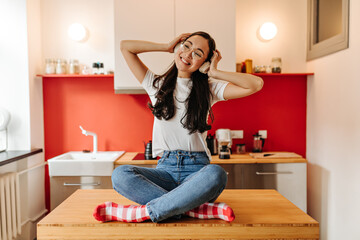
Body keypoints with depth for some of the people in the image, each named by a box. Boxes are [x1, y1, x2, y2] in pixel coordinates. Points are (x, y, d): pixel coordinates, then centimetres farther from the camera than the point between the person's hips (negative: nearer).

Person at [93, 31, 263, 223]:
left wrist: (215, 72, 0)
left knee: (217, 174, -36)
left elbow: (256, 84, -3)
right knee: (120, 174, -26)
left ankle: (140, 212, -29)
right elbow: (125, 46, 14)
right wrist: (167, 47, 12)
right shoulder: (157, 84, 12)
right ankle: (203, 209, -29)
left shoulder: (210, 88, 8)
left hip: (197, 169, -1)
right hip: (165, 169, 2)